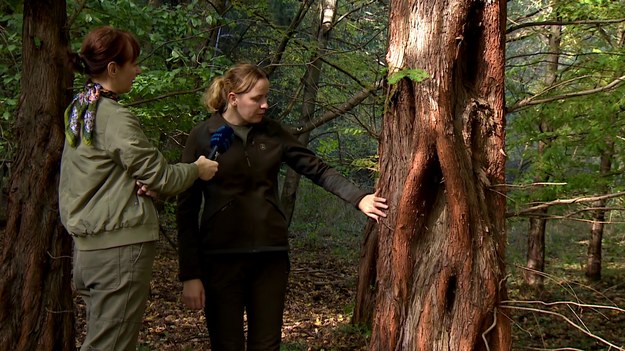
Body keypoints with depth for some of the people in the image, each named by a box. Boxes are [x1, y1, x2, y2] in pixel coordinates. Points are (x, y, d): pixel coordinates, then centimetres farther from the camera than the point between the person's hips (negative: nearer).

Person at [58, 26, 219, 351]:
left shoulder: (79, 109, 13)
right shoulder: (116, 118, -16)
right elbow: (158, 175, -11)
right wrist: (197, 170, 6)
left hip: (87, 244, 10)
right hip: (120, 246, -10)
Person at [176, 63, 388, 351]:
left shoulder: (271, 132, 8)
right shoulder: (203, 137, -4)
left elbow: (317, 169, 9)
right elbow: (187, 208, -4)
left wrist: (358, 197, -7)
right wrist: (190, 274, -9)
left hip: (271, 254, 4)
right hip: (222, 256, -3)